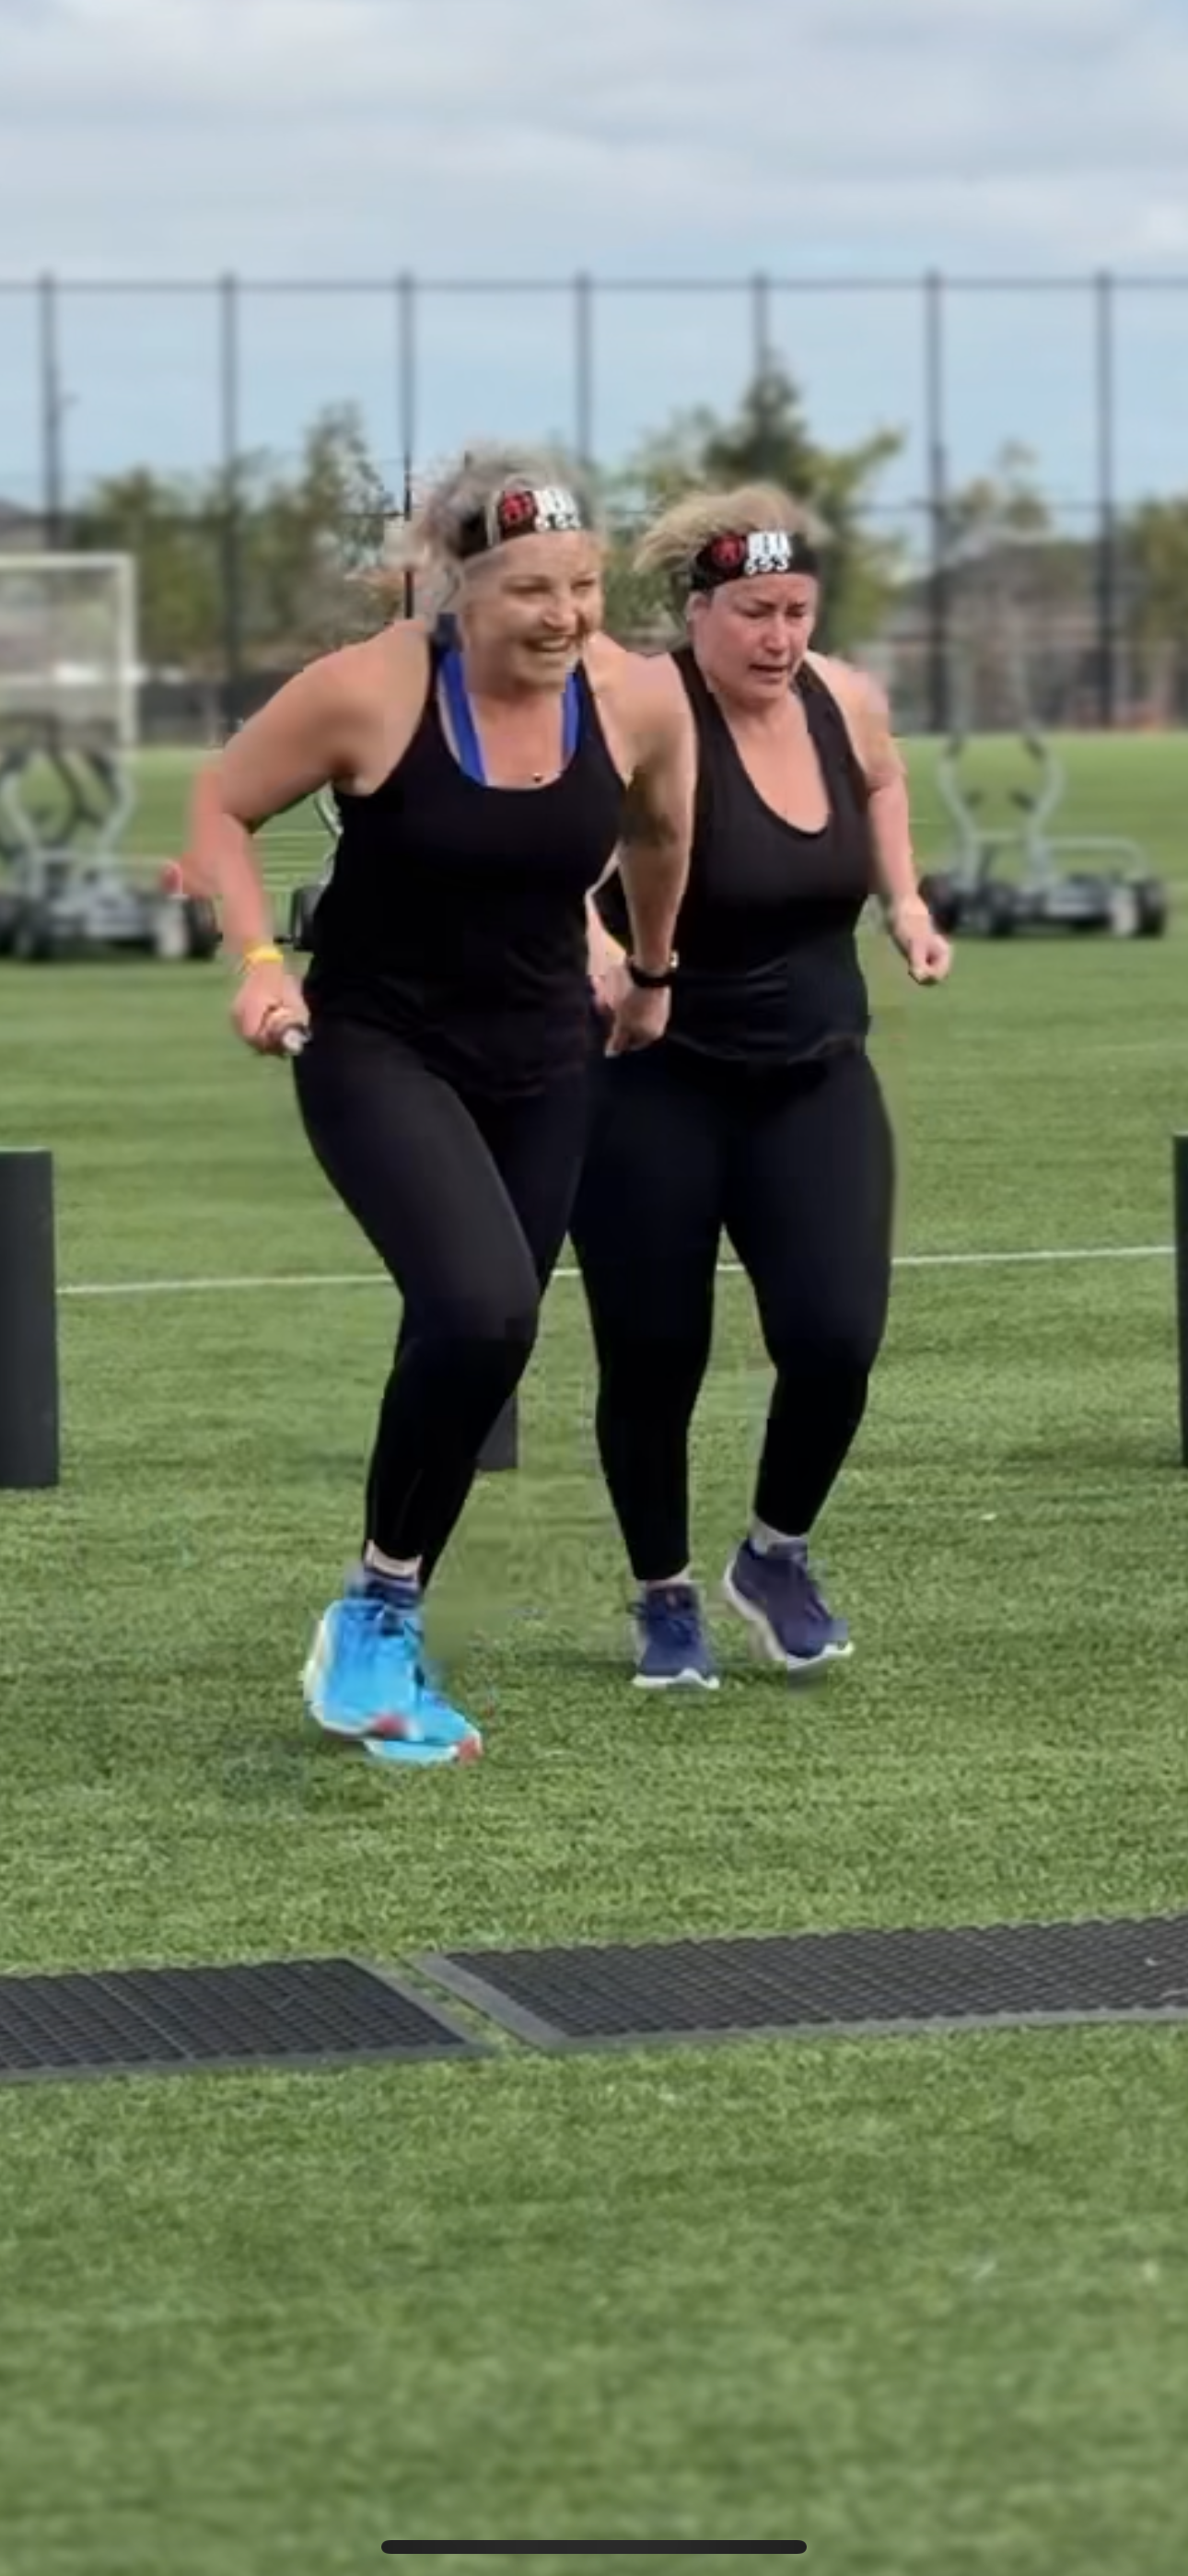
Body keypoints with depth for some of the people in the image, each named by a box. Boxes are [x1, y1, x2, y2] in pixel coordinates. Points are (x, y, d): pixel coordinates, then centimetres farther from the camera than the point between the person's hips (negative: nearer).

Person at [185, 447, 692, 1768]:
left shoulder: (637, 697, -9)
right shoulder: (369, 691, -20)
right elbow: (220, 807, -5)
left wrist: (651, 972, 26)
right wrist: (260, 955, -17)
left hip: (541, 1065, 5)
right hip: (376, 1050, -5)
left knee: (479, 1341, 11)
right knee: (481, 1309, -26)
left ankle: (382, 1636, 31)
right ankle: (378, 1604, -6)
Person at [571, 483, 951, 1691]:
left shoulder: (847, 702, -2)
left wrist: (905, 900, 9)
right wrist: (594, 944, -56)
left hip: (815, 1083, 4)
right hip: (653, 1090, -4)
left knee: (835, 1339, -10)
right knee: (654, 1358, 3)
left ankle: (777, 1556, 17)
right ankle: (664, 1597, 27)